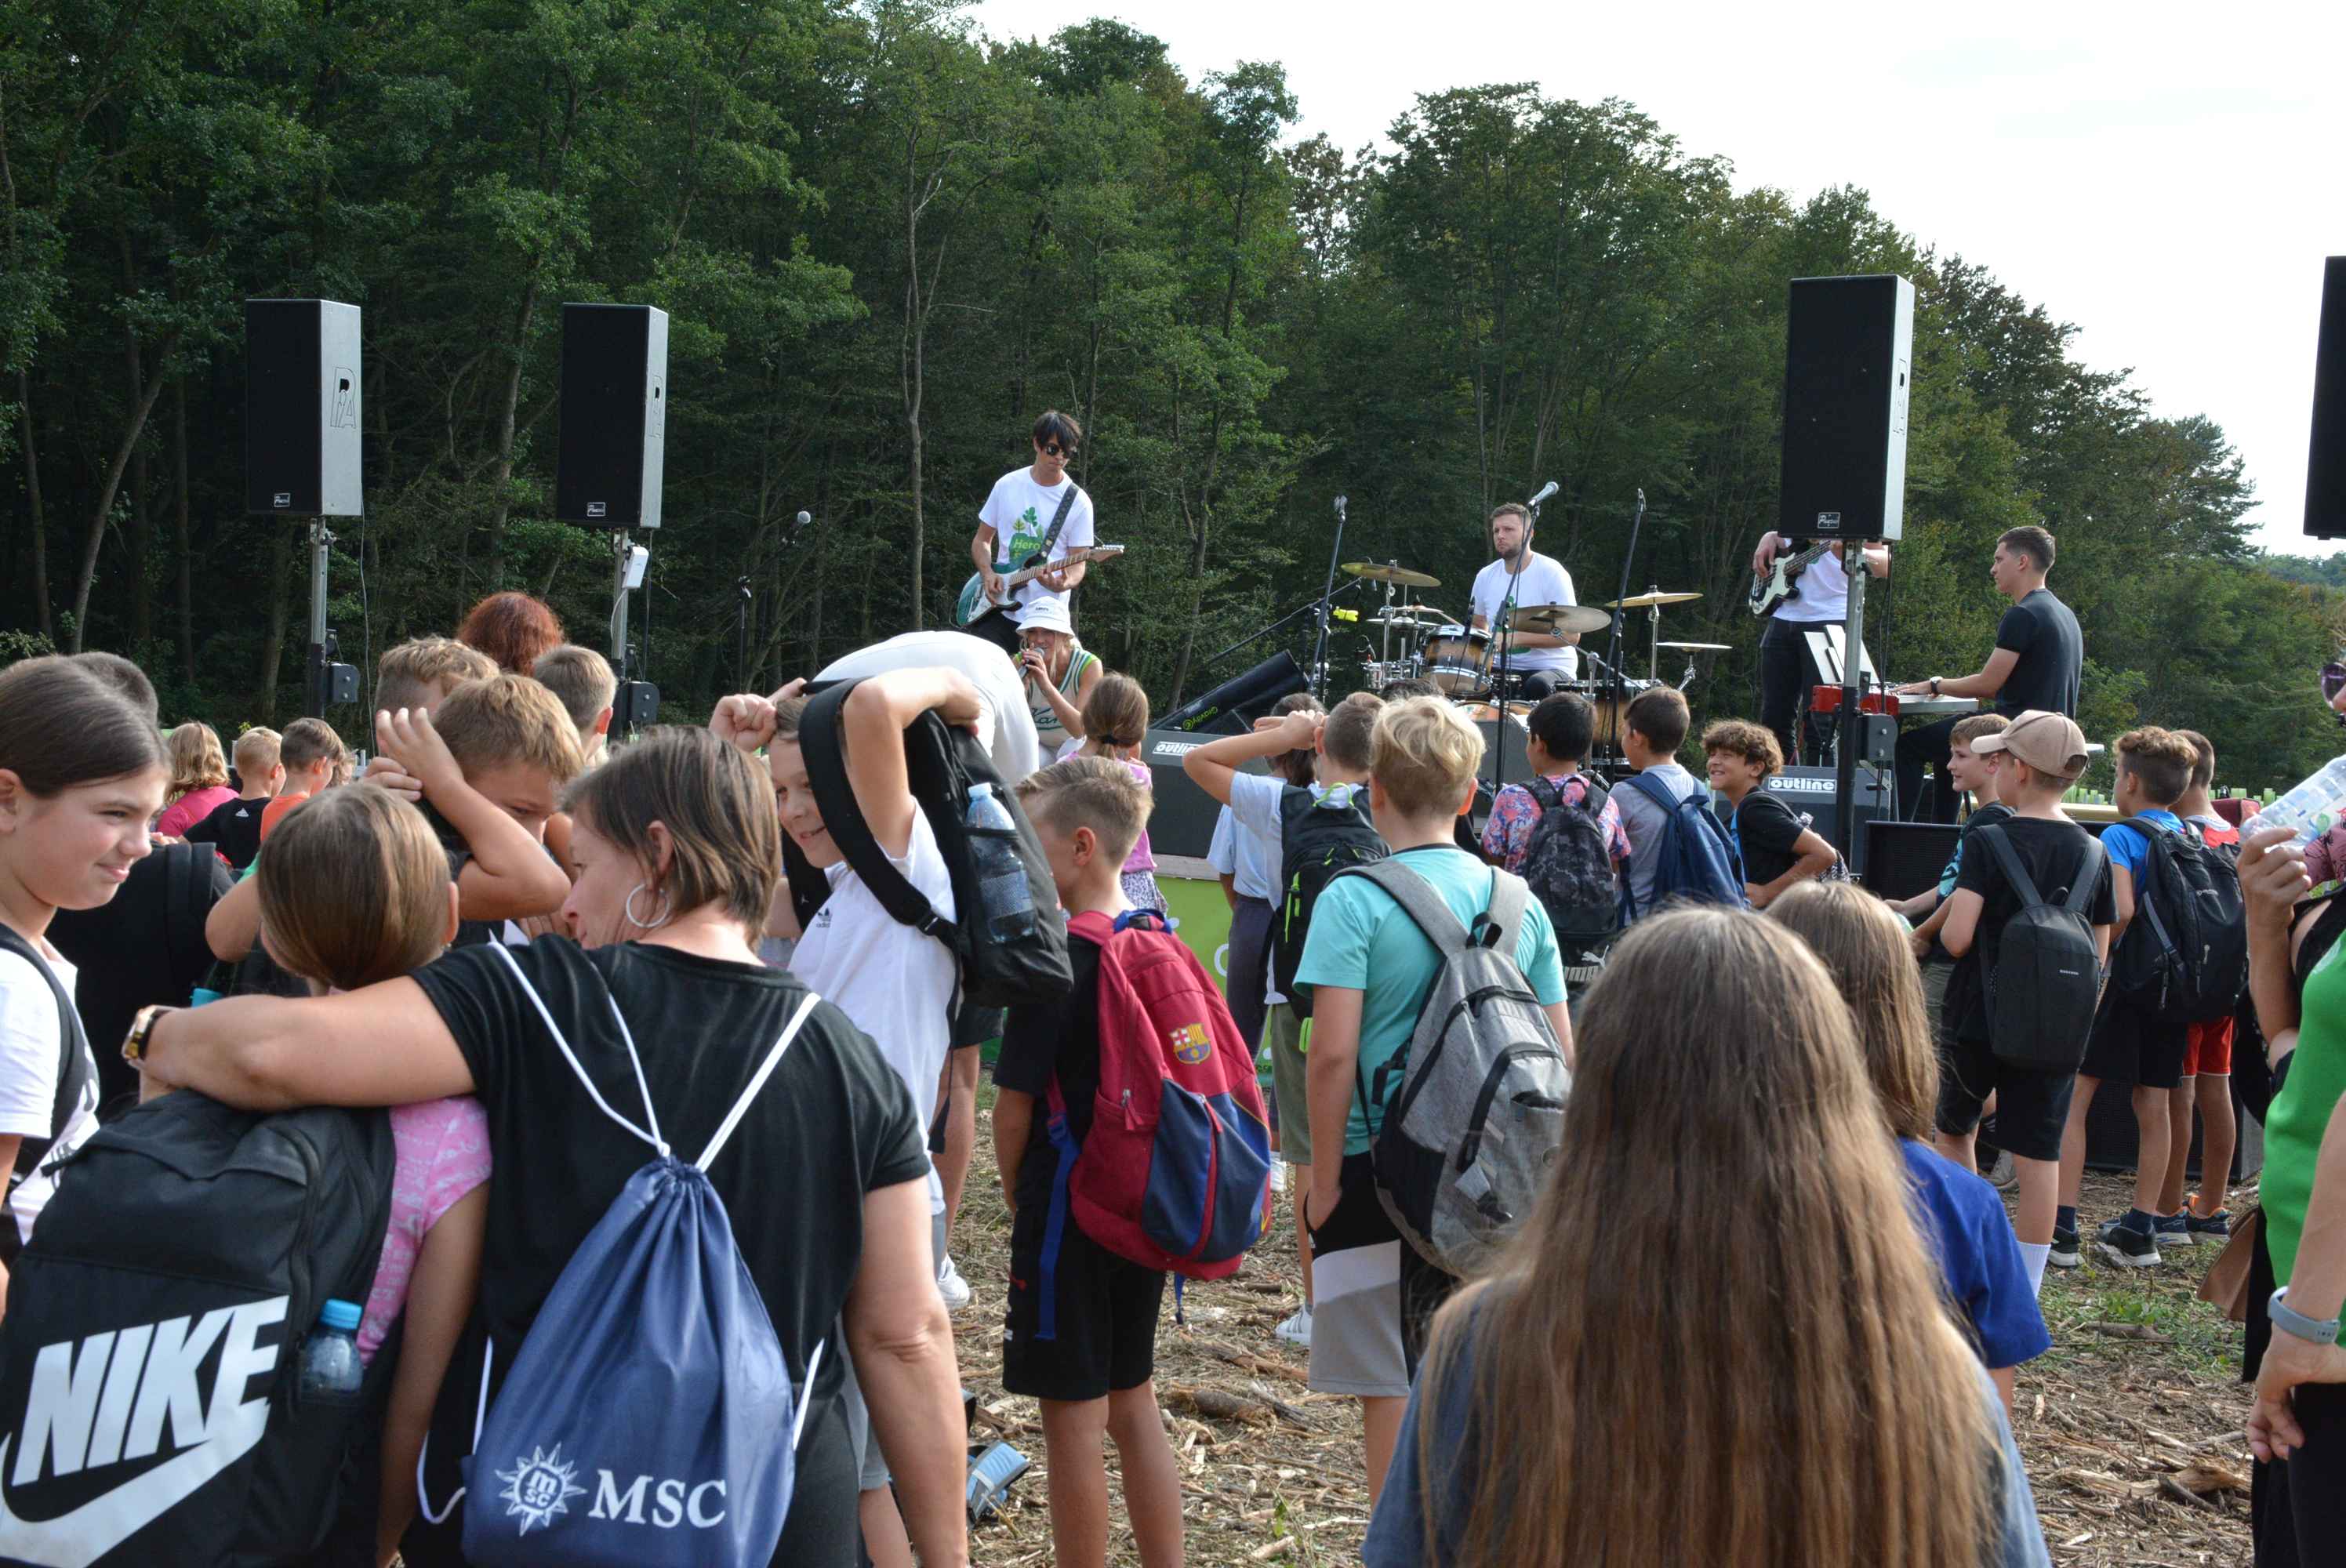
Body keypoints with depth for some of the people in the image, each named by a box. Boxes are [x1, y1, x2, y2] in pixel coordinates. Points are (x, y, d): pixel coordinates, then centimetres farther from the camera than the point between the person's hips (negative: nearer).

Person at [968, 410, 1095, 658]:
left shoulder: (1078, 502, -3)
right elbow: (982, 539, 12)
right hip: (1000, 610, 2)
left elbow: (1077, 563, -4)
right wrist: (987, 574, -7)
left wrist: (1065, 583, -27)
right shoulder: (1007, 486, 5)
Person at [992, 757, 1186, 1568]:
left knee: (1073, 1416, 3)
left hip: (1068, 1213, -8)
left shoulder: (1062, 957, -19)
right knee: (1132, 1398, 18)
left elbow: (1015, 1106, -16)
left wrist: (1016, 1192, 2)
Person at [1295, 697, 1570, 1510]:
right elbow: (1560, 1056, 6)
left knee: (1391, 1389, 5)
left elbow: (1333, 1054, -17)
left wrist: (1323, 1181, -8)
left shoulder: (1354, 901, -11)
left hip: (1382, 1169, -5)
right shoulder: (1520, 902, 4)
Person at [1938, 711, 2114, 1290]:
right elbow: (2099, 958, 6)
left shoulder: (1991, 842, -11)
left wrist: (1939, 929, 3)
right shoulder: (2092, 853, 3)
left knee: (1953, 1132, 19)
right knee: (2039, 1159, 4)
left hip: (1980, 1020, -3)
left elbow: (1957, 936, -19)